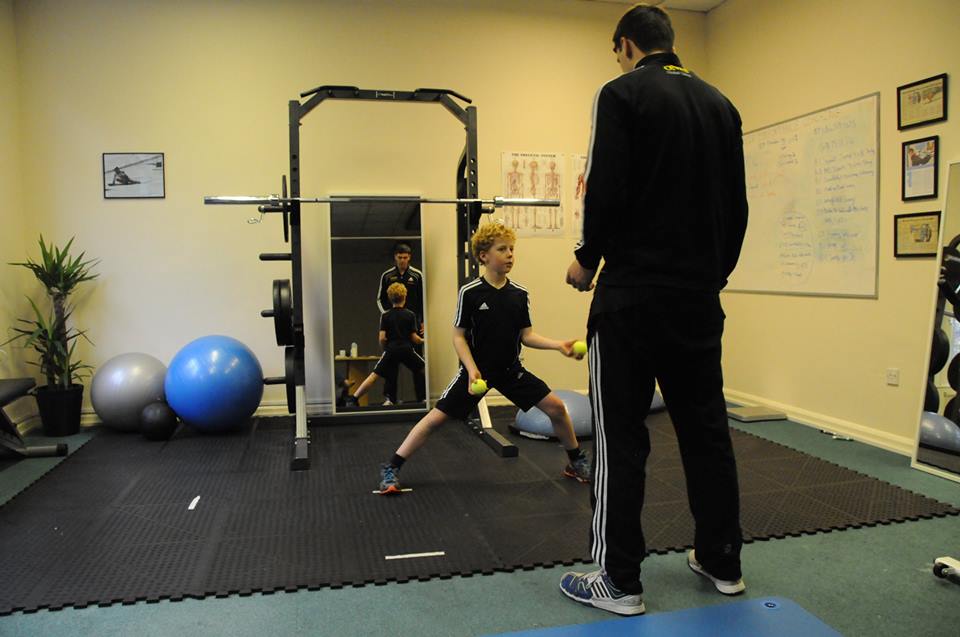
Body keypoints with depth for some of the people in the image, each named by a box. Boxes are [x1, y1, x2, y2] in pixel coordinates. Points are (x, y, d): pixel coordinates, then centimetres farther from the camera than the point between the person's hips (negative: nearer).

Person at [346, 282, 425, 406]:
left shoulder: (385, 316, 3)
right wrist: (423, 340, 22)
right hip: (407, 349, 0)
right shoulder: (410, 315, 2)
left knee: (375, 375, 2)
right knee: (421, 369, 22)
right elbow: (414, 338, 1)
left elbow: (382, 338, -4)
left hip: (391, 350, 1)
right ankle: (422, 398, 21)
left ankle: (353, 399, -6)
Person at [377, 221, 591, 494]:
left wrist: (558, 345, -12)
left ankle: (576, 462, 22)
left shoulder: (520, 294, -2)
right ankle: (391, 469, 6)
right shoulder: (469, 292, -13)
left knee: (557, 407, -1)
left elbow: (526, 335, 1)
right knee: (437, 417, -7)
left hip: (511, 369, 4)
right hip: (477, 369, -3)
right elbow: (459, 336, -9)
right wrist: (472, 370, -21)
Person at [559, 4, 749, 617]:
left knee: (621, 439, 1)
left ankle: (618, 581, 11)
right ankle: (722, 561, 29)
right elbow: (737, 204, 13)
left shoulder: (623, 93, -6)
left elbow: (607, 189, -17)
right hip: (700, 296, 7)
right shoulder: (719, 103, 14)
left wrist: (587, 260, -1)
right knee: (707, 429, 15)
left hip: (633, 295, -7)